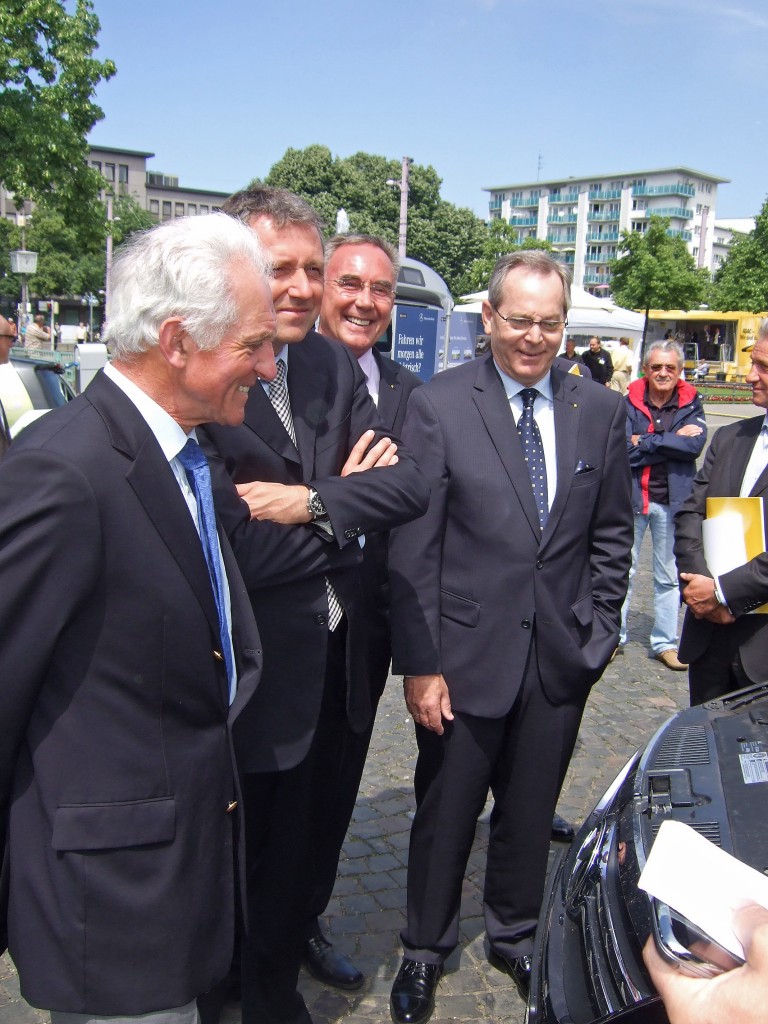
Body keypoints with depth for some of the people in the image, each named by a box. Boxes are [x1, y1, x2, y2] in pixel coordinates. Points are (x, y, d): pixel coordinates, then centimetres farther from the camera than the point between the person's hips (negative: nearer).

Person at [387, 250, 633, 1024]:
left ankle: (513, 936, 42)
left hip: (562, 658, 3)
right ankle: (425, 951, 36)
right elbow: (412, 547, -10)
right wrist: (418, 662, -12)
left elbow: (612, 534, 10)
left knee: (531, 812, 18)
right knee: (444, 814, 13)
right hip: (466, 654, -3)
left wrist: (597, 630, 4)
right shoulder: (437, 405, -9)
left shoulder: (602, 412, 2)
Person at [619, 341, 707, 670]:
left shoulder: (691, 405, 1)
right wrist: (673, 441, -15)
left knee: (669, 576, 10)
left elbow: (696, 444, -16)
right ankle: (614, 636, 20)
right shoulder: (630, 403, -3)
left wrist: (646, 441, -16)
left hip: (672, 501, 1)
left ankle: (665, 643, 22)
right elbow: (625, 451, -14)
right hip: (632, 497, -1)